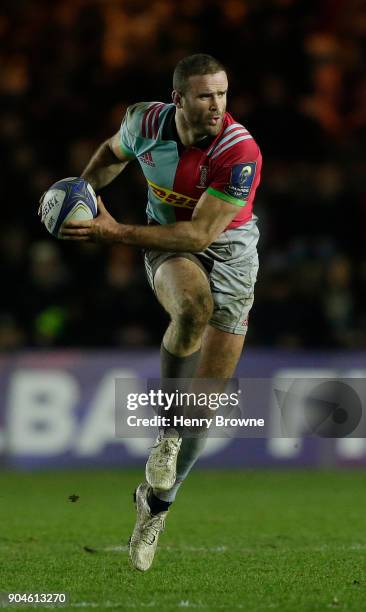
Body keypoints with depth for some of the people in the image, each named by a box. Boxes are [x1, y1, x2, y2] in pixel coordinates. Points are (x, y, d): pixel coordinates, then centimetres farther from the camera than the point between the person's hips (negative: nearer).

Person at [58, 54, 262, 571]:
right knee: (193, 307, -38)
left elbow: (200, 234, -27)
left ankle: (156, 501, 22)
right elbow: (114, 153, 14)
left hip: (229, 252, -1)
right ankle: (168, 432, -17)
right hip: (167, 243, 1)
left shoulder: (241, 152, -26)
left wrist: (116, 233, -30)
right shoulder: (146, 122, -13)